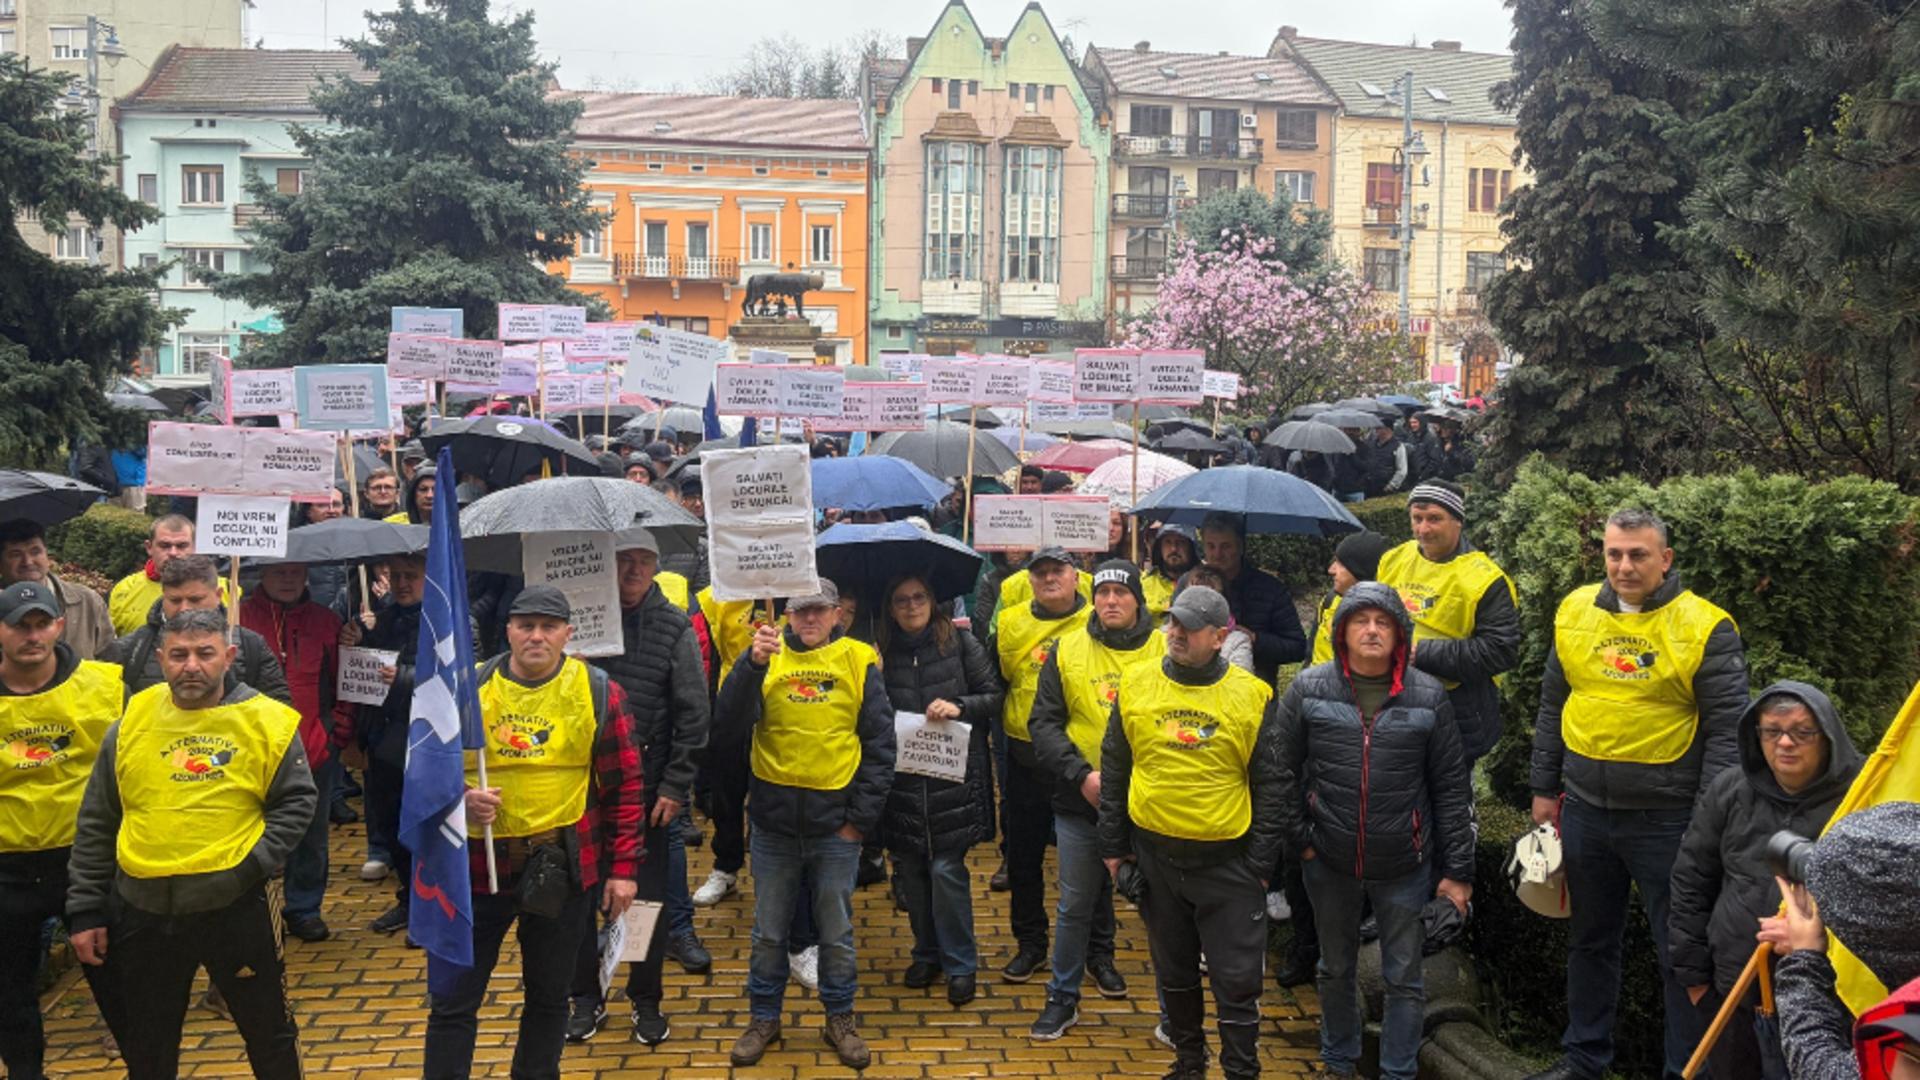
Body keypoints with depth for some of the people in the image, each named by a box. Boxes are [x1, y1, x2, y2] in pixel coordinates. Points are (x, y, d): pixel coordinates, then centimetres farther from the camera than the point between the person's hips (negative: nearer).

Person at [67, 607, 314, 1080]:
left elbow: (297, 802, -1)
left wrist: (253, 864, -14)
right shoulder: (132, 721, 1)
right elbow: (95, 824, 8)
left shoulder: (267, 721, -6)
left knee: (269, 1030, 12)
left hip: (235, 907, -2)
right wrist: (85, 909, 7)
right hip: (143, 911, 3)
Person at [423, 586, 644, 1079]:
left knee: (548, 997, 15)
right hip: (477, 865, 0)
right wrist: (460, 797, -17)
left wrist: (623, 868, -4)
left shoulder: (599, 693, -4)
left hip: (564, 867, 0)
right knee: (453, 1001, 6)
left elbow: (625, 786, -1)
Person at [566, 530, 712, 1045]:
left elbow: (693, 714, -3)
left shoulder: (675, 628, -3)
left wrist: (675, 787, -7)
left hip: (648, 784, -1)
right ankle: (586, 996, 27)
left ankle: (646, 1000, 25)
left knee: (650, 892, 8)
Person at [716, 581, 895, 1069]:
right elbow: (731, 722, -14)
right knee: (769, 929, 13)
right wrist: (754, 663, -28)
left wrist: (861, 817, -4)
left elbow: (880, 745, 0)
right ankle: (763, 1018, 30)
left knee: (837, 931, 12)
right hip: (774, 818, 1)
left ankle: (840, 1019, 29)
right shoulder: (767, 656, -1)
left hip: (836, 822, 0)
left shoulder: (858, 661, -2)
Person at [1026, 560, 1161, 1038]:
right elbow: (1043, 722, -1)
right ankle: (1063, 998, 23)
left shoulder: (1164, 651, -3)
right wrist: (1082, 774, -14)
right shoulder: (1067, 650, -1)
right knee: (1076, 903, 9)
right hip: (1080, 800, 0)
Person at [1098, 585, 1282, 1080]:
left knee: (1236, 980, 3)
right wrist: (1113, 847, 6)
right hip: (1154, 855, 3)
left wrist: (1259, 863, -5)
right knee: (1174, 972, 17)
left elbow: (1271, 787, -2)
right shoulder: (1135, 684, -1)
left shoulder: (1252, 696, -7)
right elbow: (1113, 773, 7)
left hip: (1227, 862, -3)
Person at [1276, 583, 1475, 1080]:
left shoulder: (1428, 696, -5)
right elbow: (1285, 771, 2)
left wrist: (1458, 870, -2)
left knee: (1404, 978, 9)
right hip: (1329, 862, 1)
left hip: (1404, 866, -1)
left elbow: (1451, 788, -2)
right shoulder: (1309, 689, -4)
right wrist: (1299, 839, -3)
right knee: (1335, 970, 18)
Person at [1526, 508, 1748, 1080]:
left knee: (1681, 954, 6)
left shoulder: (1705, 626, -10)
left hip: (1666, 819, -4)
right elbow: (1552, 707, 12)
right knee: (1589, 941, 18)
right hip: (1585, 809, 5)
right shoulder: (1575, 612, 3)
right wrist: (1544, 790, 12)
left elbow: (1725, 730, -10)